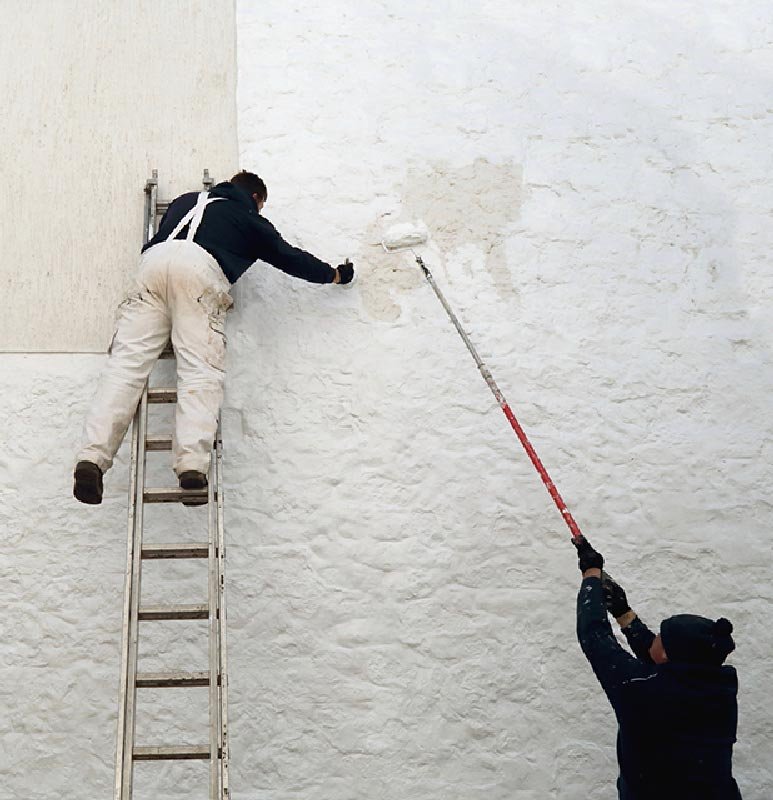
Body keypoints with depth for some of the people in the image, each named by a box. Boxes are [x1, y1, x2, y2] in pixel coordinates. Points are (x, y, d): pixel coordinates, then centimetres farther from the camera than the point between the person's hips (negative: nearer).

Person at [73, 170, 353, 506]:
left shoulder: (186, 200, 38)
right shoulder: (250, 220, 28)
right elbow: (289, 257, 33)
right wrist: (336, 274, 47)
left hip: (153, 261, 4)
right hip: (201, 268, -4)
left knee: (127, 362, -8)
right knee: (200, 370, -12)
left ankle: (93, 456, -24)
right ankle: (192, 464, -31)